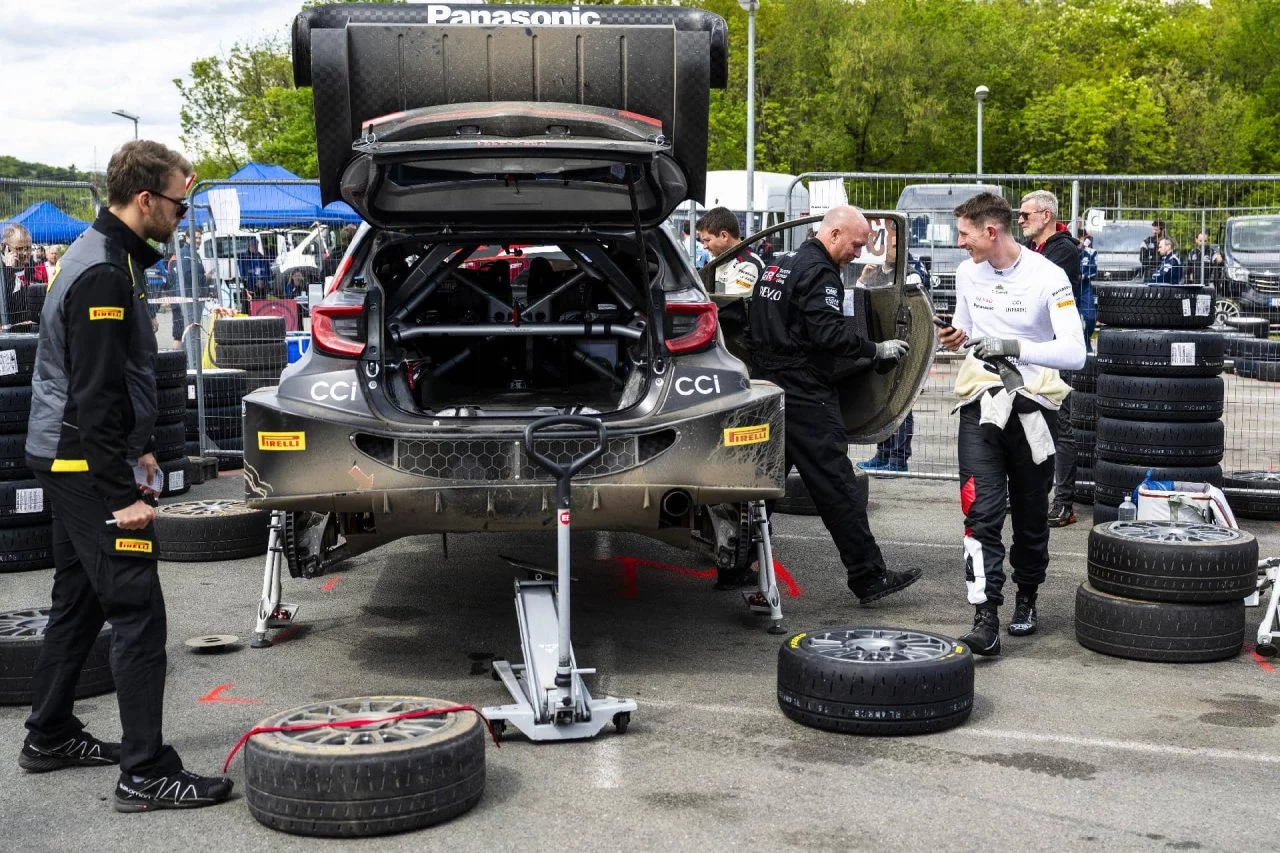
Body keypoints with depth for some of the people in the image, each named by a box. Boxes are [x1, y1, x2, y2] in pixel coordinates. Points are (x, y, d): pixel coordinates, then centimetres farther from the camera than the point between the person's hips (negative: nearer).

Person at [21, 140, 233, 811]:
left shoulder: (104, 256, 13)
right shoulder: (104, 274, -20)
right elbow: (94, 396, -23)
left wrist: (138, 450, 23)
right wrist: (124, 494, -22)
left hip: (68, 461, 11)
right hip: (86, 466, -11)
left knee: (78, 602, 19)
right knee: (138, 616, -9)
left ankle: (49, 737, 32)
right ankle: (146, 775, -6)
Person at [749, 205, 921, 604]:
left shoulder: (779, 266, 18)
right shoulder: (819, 272, -12)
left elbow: (757, 325, 24)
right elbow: (828, 333, -21)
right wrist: (877, 350, -12)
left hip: (771, 387, 9)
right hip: (806, 395, -9)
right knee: (835, 485, -7)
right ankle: (869, 577, -4)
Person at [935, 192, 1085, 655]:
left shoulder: (1047, 277, -11)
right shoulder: (967, 273, 6)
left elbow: (1075, 352, -19)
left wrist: (1016, 347, -29)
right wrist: (958, 335, 1)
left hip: (1031, 406, -2)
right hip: (981, 403, 3)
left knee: (1031, 513, 11)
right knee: (982, 511, -11)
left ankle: (1027, 598, 34)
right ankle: (986, 617, -15)